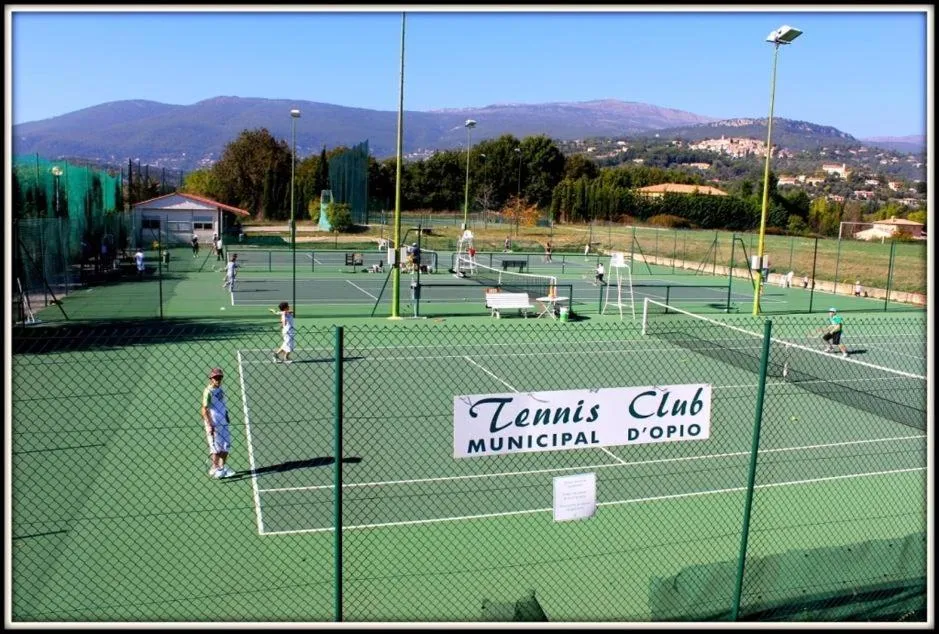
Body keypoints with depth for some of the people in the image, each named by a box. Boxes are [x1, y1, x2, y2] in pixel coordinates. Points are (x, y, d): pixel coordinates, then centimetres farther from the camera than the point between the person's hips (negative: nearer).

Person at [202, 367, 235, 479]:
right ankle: (214, 469, 12)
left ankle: (223, 467, 23)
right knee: (216, 448, 0)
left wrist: (226, 416, 18)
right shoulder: (208, 391, -14)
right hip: (213, 425, -7)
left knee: (226, 447, 12)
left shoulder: (220, 390, 8)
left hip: (224, 423, 7)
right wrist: (209, 425, -19)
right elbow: (204, 409, -15)